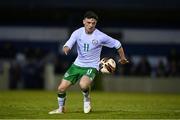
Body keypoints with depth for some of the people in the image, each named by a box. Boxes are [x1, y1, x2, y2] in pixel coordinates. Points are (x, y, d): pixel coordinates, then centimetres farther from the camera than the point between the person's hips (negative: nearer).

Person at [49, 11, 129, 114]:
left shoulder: (101, 37, -16)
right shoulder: (78, 33, -8)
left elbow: (117, 44, -2)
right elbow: (68, 45, -16)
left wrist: (122, 58, 11)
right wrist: (66, 48, -42)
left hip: (92, 67, -4)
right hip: (77, 65, 4)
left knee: (83, 85, -34)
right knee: (61, 88, 0)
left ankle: (87, 99, 0)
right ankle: (61, 109, 28)